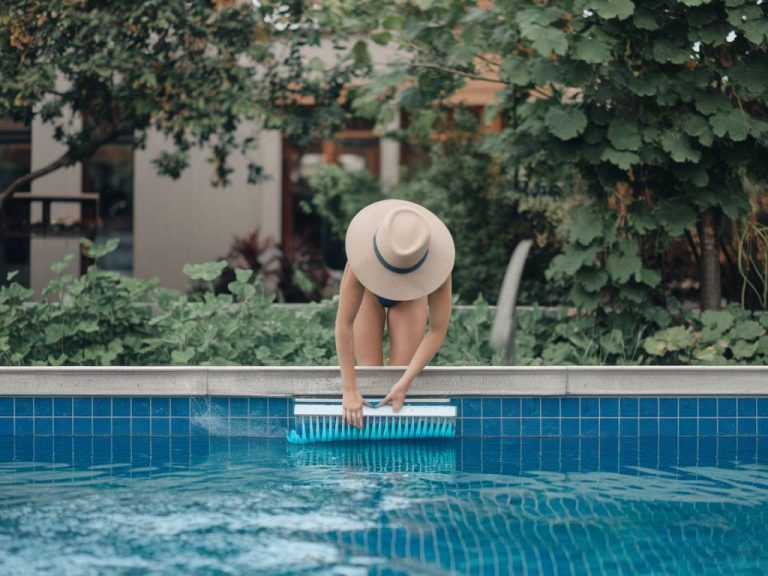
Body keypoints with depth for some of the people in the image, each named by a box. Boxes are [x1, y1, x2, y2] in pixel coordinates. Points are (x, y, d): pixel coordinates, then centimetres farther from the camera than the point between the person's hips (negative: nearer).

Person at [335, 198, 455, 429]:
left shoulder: (436, 261, -45)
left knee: (400, 374, -12)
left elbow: (437, 332, -35)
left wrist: (405, 384, -40)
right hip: (368, 291, -1)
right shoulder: (363, 254, -48)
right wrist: (349, 390, -43)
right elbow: (344, 323, -43)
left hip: (409, 297, 1)